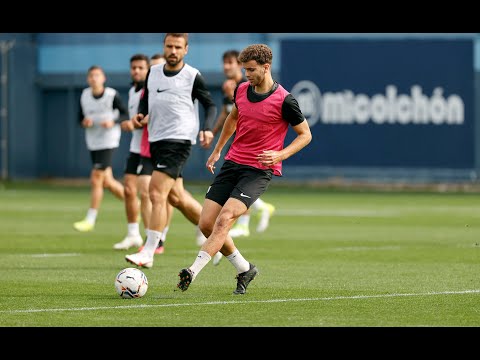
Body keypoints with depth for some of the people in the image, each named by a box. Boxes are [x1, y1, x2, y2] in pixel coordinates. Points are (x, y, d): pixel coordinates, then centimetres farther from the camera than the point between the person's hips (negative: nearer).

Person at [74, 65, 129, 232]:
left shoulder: (112, 95, -10)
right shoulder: (84, 95, 4)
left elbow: (125, 115, -2)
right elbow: (80, 117, 13)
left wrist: (113, 122, -20)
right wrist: (84, 122, -10)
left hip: (108, 142, -6)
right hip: (93, 143, 6)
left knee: (96, 180, -11)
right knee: (107, 182, 10)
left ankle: (90, 220, -3)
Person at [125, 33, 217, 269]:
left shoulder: (193, 77, -4)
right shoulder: (153, 73, 11)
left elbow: (210, 106, 3)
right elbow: (146, 99, 23)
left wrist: (207, 129, -13)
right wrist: (140, 115, 2)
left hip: (179, 140, -7)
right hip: (156, 141, 7)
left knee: (157, 193, -17)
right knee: (176, 198, 14)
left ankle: (148, 253, -17)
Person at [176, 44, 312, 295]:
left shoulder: (284, 101, -12)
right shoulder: (241, 90, 6)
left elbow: (305, 134, -2)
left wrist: (281, 155, -16)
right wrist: (217, 150, 30)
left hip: (259, 170, -7)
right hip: (232, 163, 7)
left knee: (225, 218, -24)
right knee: (206, 224, -1)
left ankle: (193, 272, -28)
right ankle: (245, 269, 16)